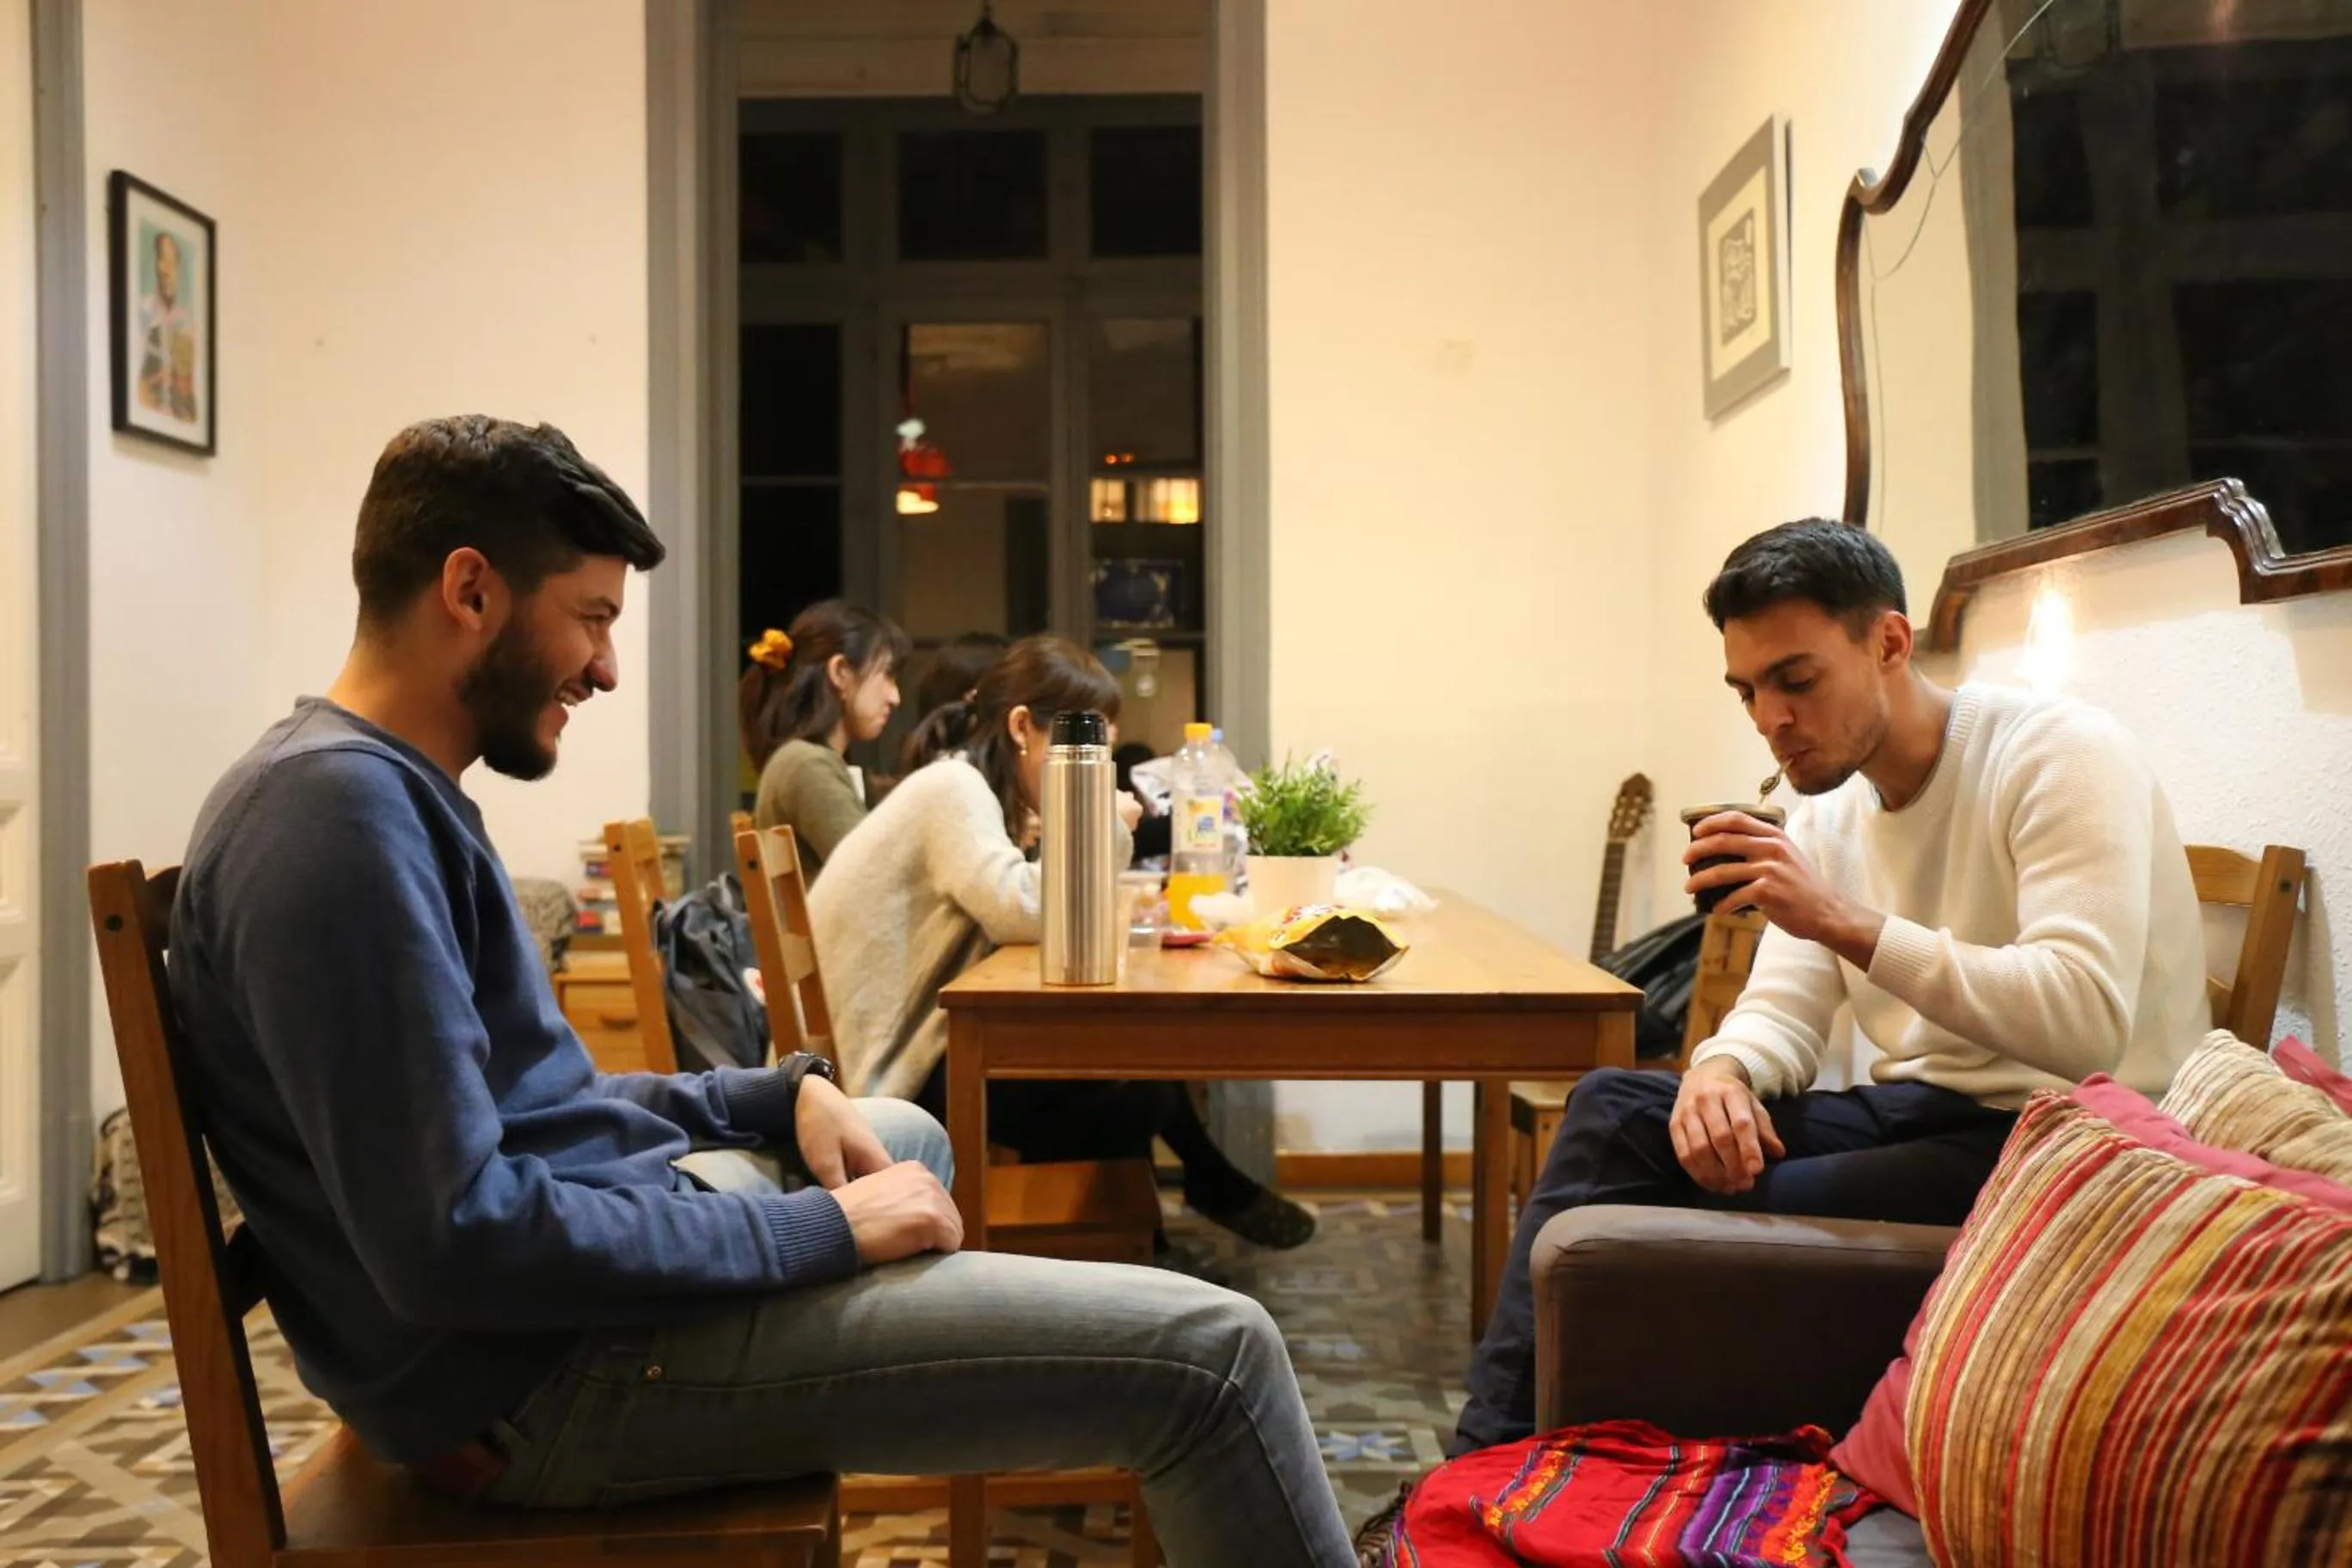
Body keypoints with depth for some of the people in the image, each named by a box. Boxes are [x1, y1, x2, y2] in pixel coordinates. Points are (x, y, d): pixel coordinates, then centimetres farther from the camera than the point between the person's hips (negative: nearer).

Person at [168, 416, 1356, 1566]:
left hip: (587, 1262, 11)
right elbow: (454, 1240, -28)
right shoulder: (338, 810, -21)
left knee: (909, 1134, 35)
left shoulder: (386, 784, 11)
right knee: (1210, 1353, -15)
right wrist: (819, 1231, -20)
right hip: (541, 1369, -11)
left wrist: (780, 1094, 6)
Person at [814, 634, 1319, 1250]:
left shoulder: (981, 791, 11)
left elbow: (1012, 916, 6)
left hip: (925, 1037, 9)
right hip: (886, 1075, -9)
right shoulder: (952, 788, -18)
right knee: (1136, 1093, -12)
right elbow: (1021, 911, -31)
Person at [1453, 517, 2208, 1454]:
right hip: (1919, 1111, 7)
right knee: (1612, 1108, -10)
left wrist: (1845, 922, -30)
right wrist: (1722, 1071, -17)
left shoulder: (2060, 755, -13)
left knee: (1726, 1209, -26)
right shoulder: (1828, 813, 10)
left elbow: (2085, 1022, -25)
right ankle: (1496, 1463, -13)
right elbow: (1784, 1012, 7)